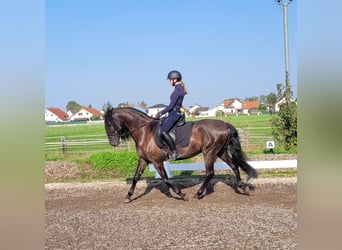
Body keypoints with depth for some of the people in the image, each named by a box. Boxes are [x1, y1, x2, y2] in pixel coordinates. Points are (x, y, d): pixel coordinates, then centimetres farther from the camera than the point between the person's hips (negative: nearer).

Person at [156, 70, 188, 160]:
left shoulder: (177, 90, -15)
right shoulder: (180, 89, 15)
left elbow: (171, 105, -18)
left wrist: (161, 113, -10)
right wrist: (162, 112, 20)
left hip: (174, 113, -11)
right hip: (174, 113, 11)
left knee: (163, 131, -23)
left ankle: (175, 152, -21)